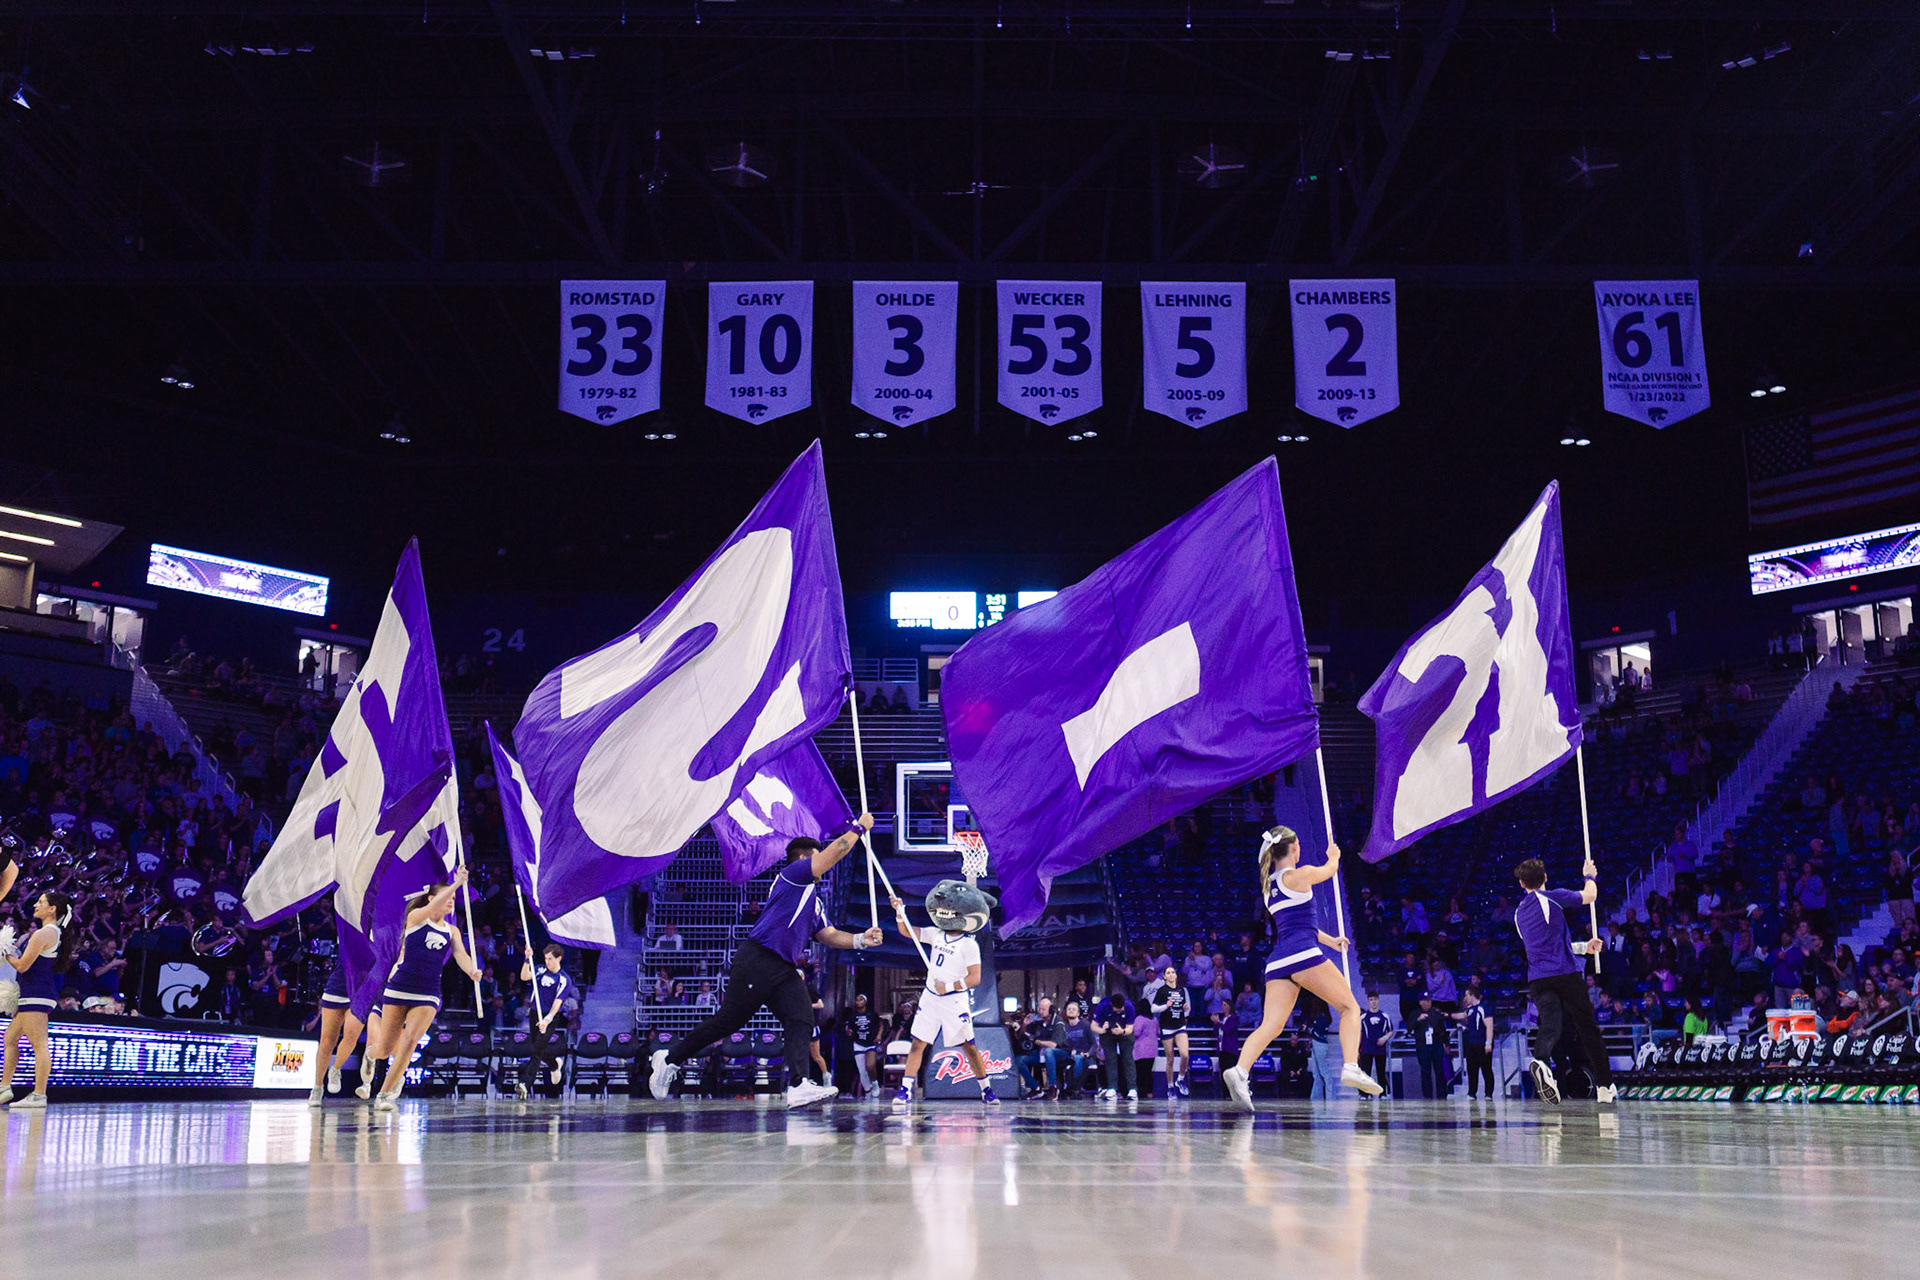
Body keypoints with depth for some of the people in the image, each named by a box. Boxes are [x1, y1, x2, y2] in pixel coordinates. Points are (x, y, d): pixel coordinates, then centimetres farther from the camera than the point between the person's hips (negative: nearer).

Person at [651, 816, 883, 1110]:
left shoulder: (815, 899, 25)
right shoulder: (792, 875, -1)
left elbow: (829, 935, 21)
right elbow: (835, 851, -8)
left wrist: (861, 940, 6)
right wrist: (858, 827, 3)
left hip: (785, 970, 9)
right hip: (757, 961, -9)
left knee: (802, 1020, -10)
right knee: (729, 1020, -6)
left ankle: (798, 1085, -21)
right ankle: (669, 1058, 9)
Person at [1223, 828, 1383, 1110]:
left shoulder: (1269, 884, 23)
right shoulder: (1299, 875, 0)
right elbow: (1330, 870, 20)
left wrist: (1329, 941, 45)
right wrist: (1334, 855, 44)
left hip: (1278, 961, 7)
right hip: (1303, 954, -7)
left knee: (1270, 1025, -4)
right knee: (1350, 1007, 4)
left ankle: (1239, 1070, -27)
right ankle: (1351, 1067, -14)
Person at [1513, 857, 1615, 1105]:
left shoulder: (1519, 913, 20)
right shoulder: (1550, 898, 0)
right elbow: (1589, 895, 7)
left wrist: (1583, 947, 39)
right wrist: (1589, 875, 27)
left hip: (1538, 979, 4)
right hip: (1566, 973, -4)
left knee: (1549, 1026, -14)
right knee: (1588, 1028, 10)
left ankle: (1540, 1062, -46)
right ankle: (1604, 1086, 16)